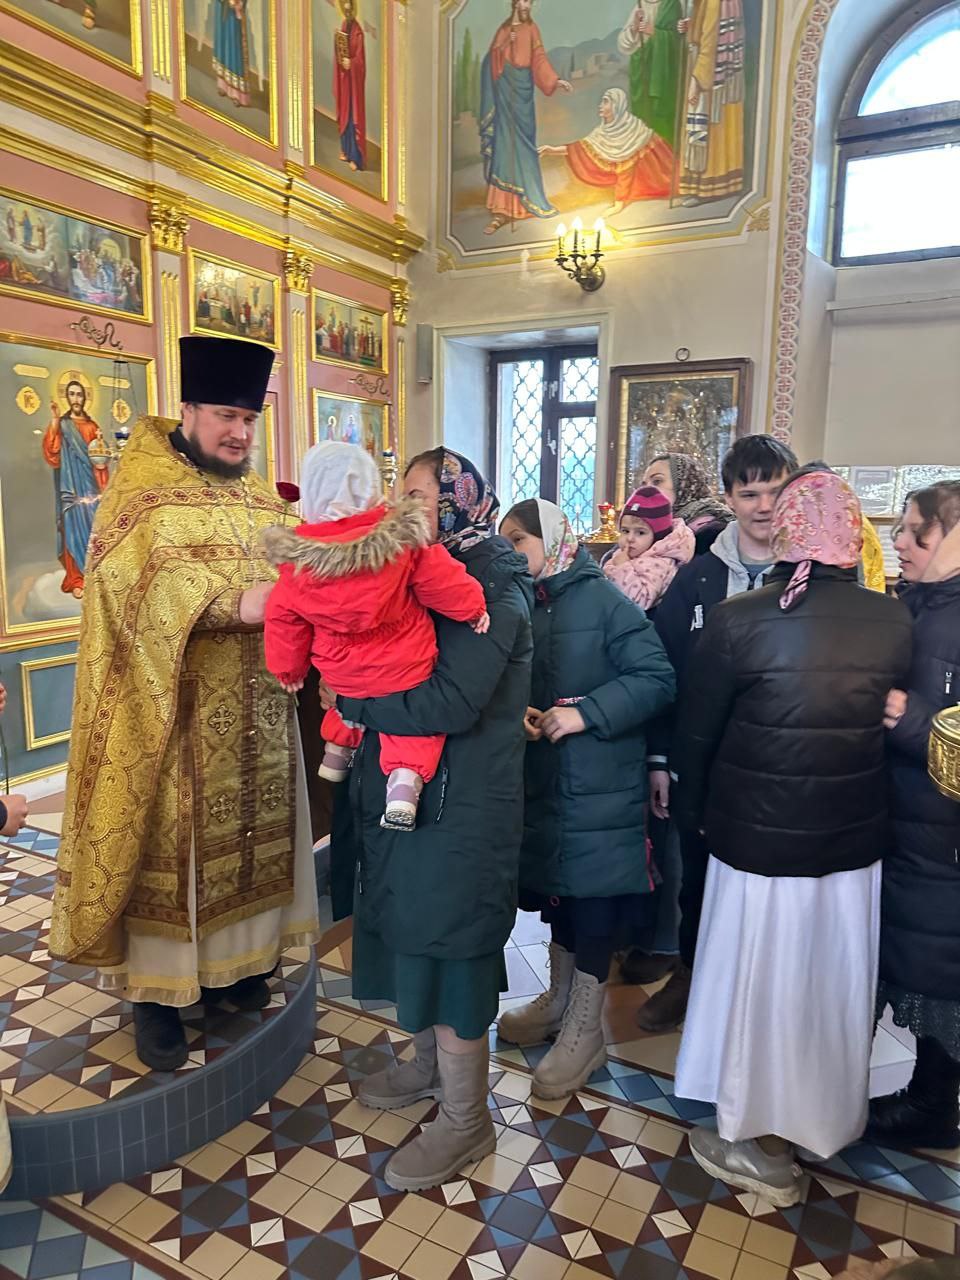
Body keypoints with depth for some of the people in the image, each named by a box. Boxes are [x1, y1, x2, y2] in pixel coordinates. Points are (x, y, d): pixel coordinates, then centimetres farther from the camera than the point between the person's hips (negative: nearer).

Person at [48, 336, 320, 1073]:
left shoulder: (262, 500, 12)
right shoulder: (141, 493, -5)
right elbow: (137, 583, -22)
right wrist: (234, 602, -33)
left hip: (256, 714, 5)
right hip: (175, 715, -5)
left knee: (247, 836, 14)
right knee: (169, 843, 4)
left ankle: (233, 959, 32)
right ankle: (156, 988, 20)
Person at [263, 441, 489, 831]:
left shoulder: (297, 558, -10)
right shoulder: (401, 538, -16)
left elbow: (283, 617, 0)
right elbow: (442, 580, -8)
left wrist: (288, 668, 15)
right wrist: (473, 608, 10)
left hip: (342, 674, 3)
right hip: (405, 669, -3)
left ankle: (338, 748, 42)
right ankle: (405, 778, -2)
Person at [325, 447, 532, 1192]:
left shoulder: (491, 594, -17)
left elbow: (452, 703, -26)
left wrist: (352, 700, -17)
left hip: (460, 806, -8)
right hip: (407, 794, 8)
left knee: (449, 946, 3)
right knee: (415, 937, 20)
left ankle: (465, 1123, 23)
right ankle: (429, 1065, 43)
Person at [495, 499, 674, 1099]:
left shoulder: (603, 600, -13)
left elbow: (656, 678, -17)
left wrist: (585, 713, -23)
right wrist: (518, 712, -9)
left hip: (599, 785, -6)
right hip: (543, 778, 6)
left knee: (592, 897, 3)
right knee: (557, 887, 18)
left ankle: (586, 1031, 20)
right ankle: (560, 1000, 38)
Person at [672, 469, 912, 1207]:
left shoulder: (739, 620, -17)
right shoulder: (893, 621, -7)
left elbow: (696, 732, -8)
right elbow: (892, 723, 5)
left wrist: (692, 813, 8)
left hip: (759, 835, -3)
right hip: (854, 837, 4)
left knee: (763, 981, 14)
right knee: (831, 983, 22)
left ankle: (759, 1147, 32)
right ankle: (823, 1122, 45)